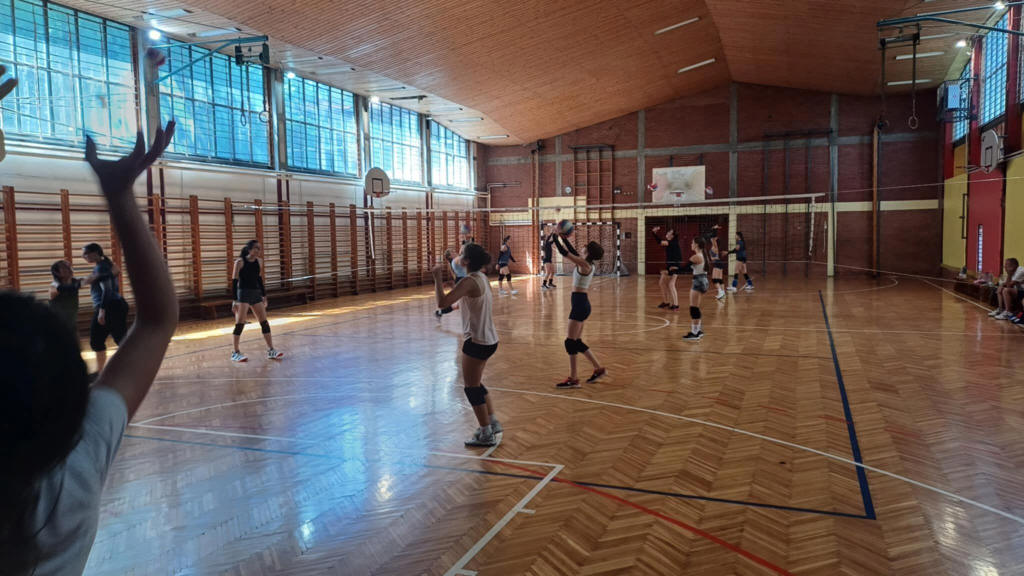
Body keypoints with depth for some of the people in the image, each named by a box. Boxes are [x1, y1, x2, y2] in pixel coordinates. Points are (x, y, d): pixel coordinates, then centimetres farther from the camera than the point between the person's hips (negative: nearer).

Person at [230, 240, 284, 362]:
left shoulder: (259, 261, 7)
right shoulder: (240, 262, -10)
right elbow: (234, 281, -10)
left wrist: (264, 296, 18)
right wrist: (235, 300, -15)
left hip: (256, 293, 6)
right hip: (243, 293, -6)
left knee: (264, 322, 4)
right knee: (240, 323, -6)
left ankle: (271, 351, 8)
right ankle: (235, 353, 4)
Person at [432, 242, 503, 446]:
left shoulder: (469, 282, -21)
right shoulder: (482, 277, 8)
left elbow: (442, 302, -29)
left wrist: (438, 278, -17)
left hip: (477, 341, -9)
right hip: (489, 339, 9)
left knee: (471, 388, 3)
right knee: (475, 384, 22)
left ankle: (486, 435, 10)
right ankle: (492, 423, 28)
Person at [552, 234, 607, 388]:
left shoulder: (583, 264, -15)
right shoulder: (588, 264, 10)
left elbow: (563, 252, -16)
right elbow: (571, 251, 24)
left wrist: (556, 237, -4)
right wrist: (563, 237, 24)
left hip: (579, 303, -9)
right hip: (582, 303, 9)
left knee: (570, 341, -5)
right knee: (576, 342, 16)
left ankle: (573, 379, -1)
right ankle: (599, 368, 23)